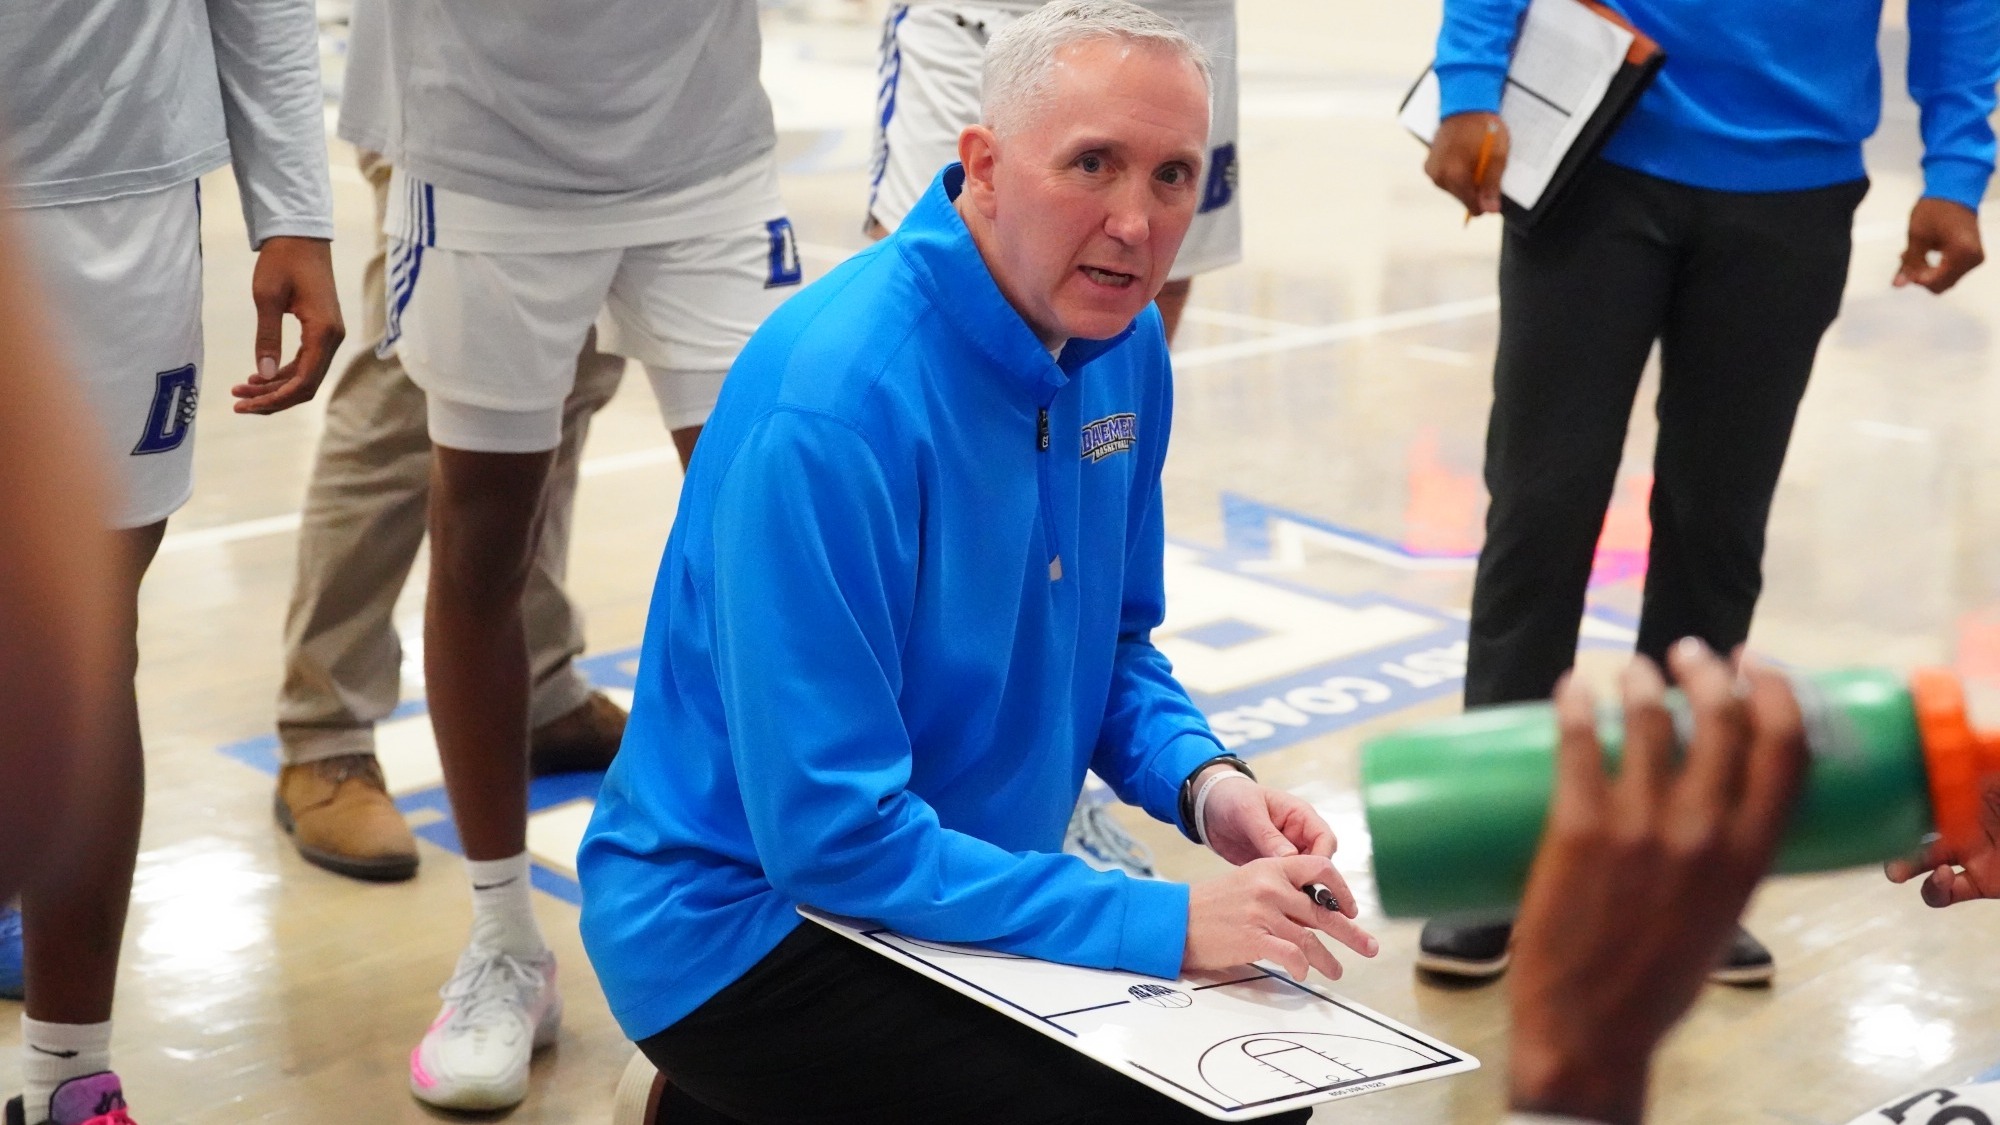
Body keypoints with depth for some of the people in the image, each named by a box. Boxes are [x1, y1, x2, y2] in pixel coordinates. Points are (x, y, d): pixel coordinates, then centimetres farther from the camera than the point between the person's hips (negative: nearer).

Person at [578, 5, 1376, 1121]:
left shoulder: (1121, 342, -2)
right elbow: (832, 833, -27)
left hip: (968, 884, 9)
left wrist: (1203, 780, -9)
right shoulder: (834, 400, -27)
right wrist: (1163, 922, -28)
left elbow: (1116, 646, 12)